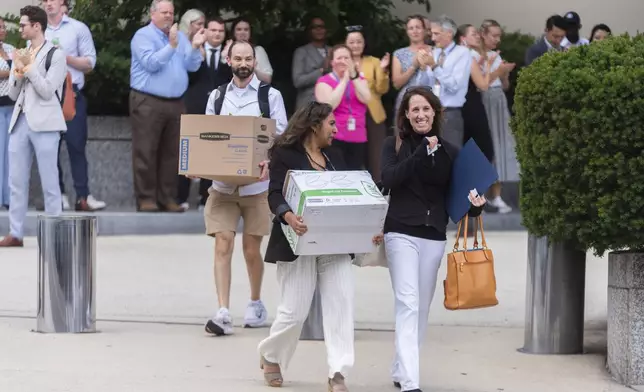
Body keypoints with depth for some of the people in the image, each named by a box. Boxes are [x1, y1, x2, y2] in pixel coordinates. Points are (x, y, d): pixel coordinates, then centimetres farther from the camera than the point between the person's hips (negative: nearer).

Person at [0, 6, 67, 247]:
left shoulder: (55, 55, -2)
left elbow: (47, 91, -10)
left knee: (49, 181, -3)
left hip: (44, 123, -6)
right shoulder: (21, 55, 16)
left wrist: (29, 67, -9)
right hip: (20, 122, 6)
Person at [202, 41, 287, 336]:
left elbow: (281, 137, -1)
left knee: (251, 249, 7)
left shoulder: (270, 96, 3)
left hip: (256, 184, -1)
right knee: (222, 245, -9)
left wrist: (269, 162, -20)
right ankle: (223, 313, -12)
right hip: (222, 183, 2)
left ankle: (256, 304, 28)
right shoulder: (217, 97, 11)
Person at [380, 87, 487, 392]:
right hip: (401, 232, -4)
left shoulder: (449, 152, 7)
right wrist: (422, 153, -21)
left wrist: (474, 205, -13)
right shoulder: (395, 145, 2)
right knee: (408, 304, -13)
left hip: (434, 235, 4)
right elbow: (389, 179, -15)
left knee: (422, 307, 10)